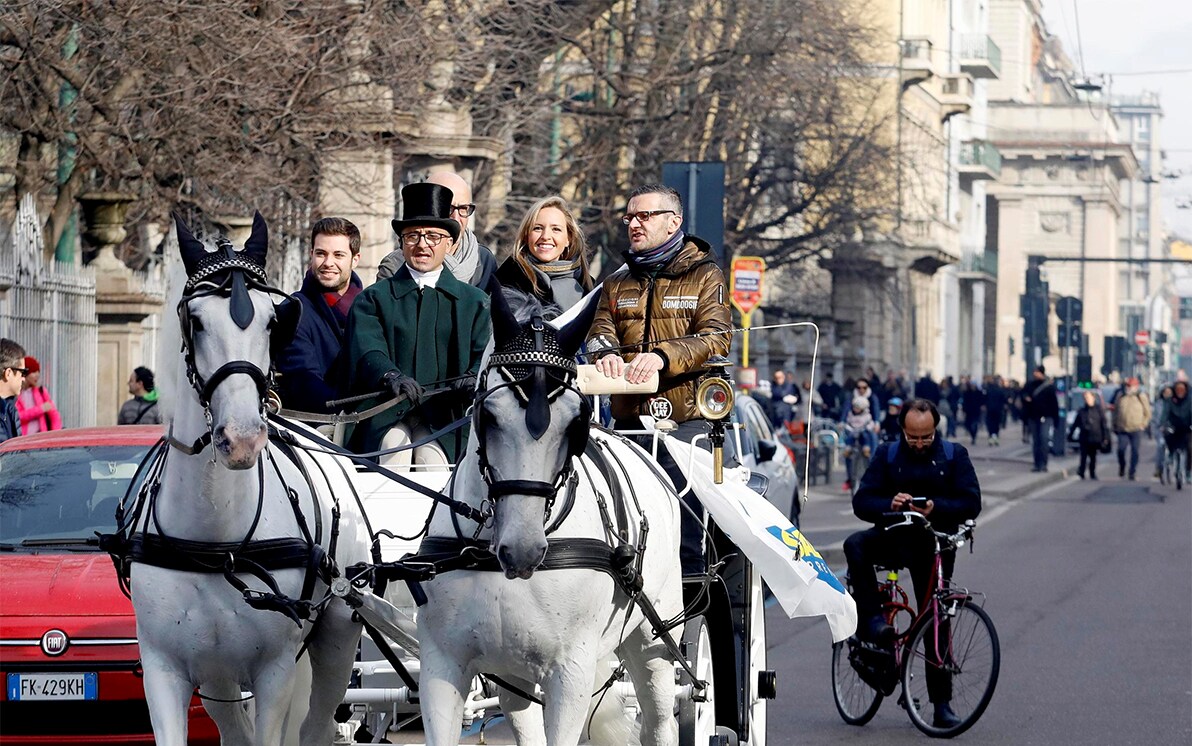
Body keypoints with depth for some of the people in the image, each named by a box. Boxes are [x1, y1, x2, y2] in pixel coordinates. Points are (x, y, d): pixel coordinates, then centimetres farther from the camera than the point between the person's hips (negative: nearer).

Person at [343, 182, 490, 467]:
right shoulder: (374, 298, 12)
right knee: (393, 448, -29)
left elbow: (484, 355, 4)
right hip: (385, 414, -1)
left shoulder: (473, 301, 16)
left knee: (433, 458, -26)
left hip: (443, 418, 1)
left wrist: (472, 379, -22)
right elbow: (367, 350, -5)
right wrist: (391, 376, -29)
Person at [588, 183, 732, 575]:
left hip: (686, 421, -4)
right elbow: (601, 329, 6)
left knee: (684, 531, -14)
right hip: (629, 421, 5)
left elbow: (716, 339, -9)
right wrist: (606, 352, -20)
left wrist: (663, 356, -27)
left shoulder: (704, 276, 5)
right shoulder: (617, 282, 21)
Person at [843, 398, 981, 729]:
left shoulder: (954, 456, 2)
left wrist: (936, 508, -24)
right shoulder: (887, 455, 3)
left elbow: (971, 502, -6)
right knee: (855, 546, -32)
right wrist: (889, 504, -25)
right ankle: (871, 621, -29)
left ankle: (941, 703, 4)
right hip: (894, 536, 1)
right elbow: (861, 502, -3)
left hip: (934, 544, -1)